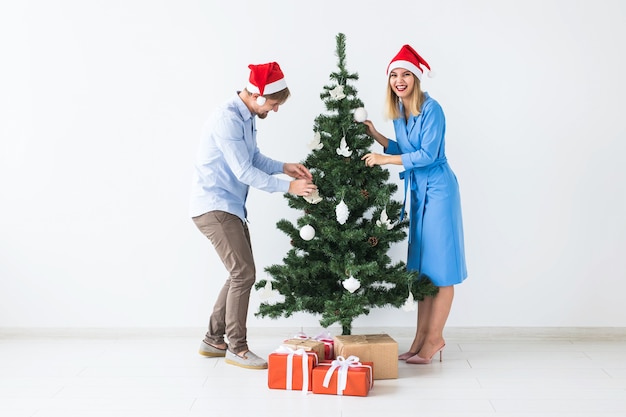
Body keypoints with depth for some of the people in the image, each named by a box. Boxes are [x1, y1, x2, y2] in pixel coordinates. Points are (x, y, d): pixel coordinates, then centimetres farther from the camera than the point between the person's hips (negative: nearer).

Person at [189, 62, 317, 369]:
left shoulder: (247, 117, 9)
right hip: (214, 206, -10)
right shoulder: (227, 119, -20)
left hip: (231, 206, 10)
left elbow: (254, 158, 18)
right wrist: (288, 187, -17)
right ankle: (237, 349, -1)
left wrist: (284, 167, 3)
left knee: (241, 274, 12)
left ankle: (214, 340, 23)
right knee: (244, 273, -11)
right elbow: (245, 172, -21)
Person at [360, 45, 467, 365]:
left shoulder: (431, 109, -15)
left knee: (439, 267, -1)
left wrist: (385, 159, -19)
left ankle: (434, 339, 6)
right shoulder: (399, 112, 9)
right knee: (420, 266, 10)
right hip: (417, 190, 9)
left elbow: (427, 155, -20)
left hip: (438, 189, -8)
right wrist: (376, 136, 9)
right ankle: (422, 336, 18)